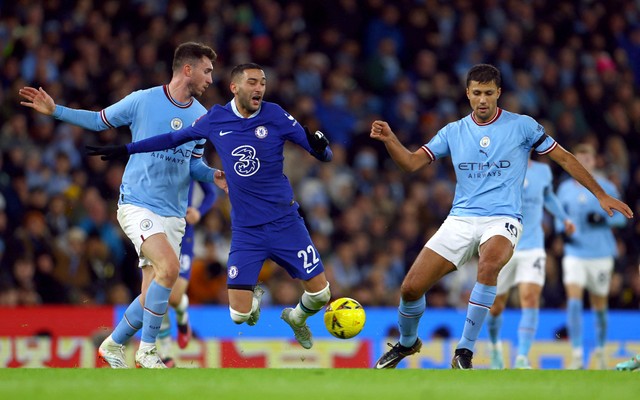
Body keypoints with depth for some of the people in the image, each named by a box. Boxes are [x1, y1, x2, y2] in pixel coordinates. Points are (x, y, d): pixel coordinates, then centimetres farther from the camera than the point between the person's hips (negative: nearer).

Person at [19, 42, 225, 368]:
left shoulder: (201, 116, 8)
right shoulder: (142, 101, -5)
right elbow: (100, 120, 9)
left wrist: (213, 176, -4)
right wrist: (55, 111, 1)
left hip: (172, 215, 5)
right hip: (137, 204, -5)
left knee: (152, 297, 1)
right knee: (169, 267, -26)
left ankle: (114, 344, 25)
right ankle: (147, 350, -14)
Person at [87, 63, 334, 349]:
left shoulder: (276, 116, -6)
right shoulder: (215, 120, -1)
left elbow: (324, 155, -5)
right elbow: (174, 138, 15)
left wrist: (320, 148, -29)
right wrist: (125, 150, 17)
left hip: (285, 222, 0)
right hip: (245, 229, 0)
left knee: (319, 294, -3)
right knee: (239, 315, -9)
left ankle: (296, 319, 34)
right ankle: (254, 297, 29)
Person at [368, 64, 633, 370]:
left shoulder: (522, 126, 2)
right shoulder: (454, 132, 9)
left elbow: (564, 158, 8)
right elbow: (411, 162, 5)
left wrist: (601, 195, 7)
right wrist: (389, 140, -14)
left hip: (502, 219, -3)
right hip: (461, 218, 3)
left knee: (489, 263, -39)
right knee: (411, 287, -9)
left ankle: (464, 353, -30)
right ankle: (407, 343, 24)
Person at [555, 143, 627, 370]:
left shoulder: (606, 187, 0)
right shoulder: (565, 188, 6)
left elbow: (621, 217, 3)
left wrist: (602, 219, -16)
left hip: (600, 254, -1)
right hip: (574, 253, 1)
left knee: (599, 304, 9)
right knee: (573, 301, -16)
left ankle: (600, 351, 29)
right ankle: (577, 355, -19)